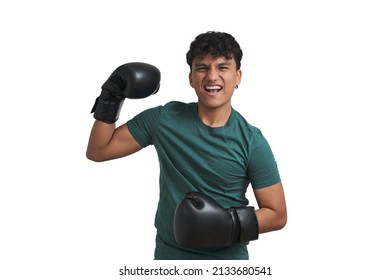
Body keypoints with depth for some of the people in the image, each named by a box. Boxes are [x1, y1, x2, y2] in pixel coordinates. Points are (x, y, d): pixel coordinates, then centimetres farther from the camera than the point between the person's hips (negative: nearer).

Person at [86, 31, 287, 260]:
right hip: (169, 254, 2)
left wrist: (229, 224, -22)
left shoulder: (252, 142, -11)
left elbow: (277, 215, -8)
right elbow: (98, 151, 0)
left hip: (228, 257, -2)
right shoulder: (164, 119, -6)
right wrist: (110, 100, -11)